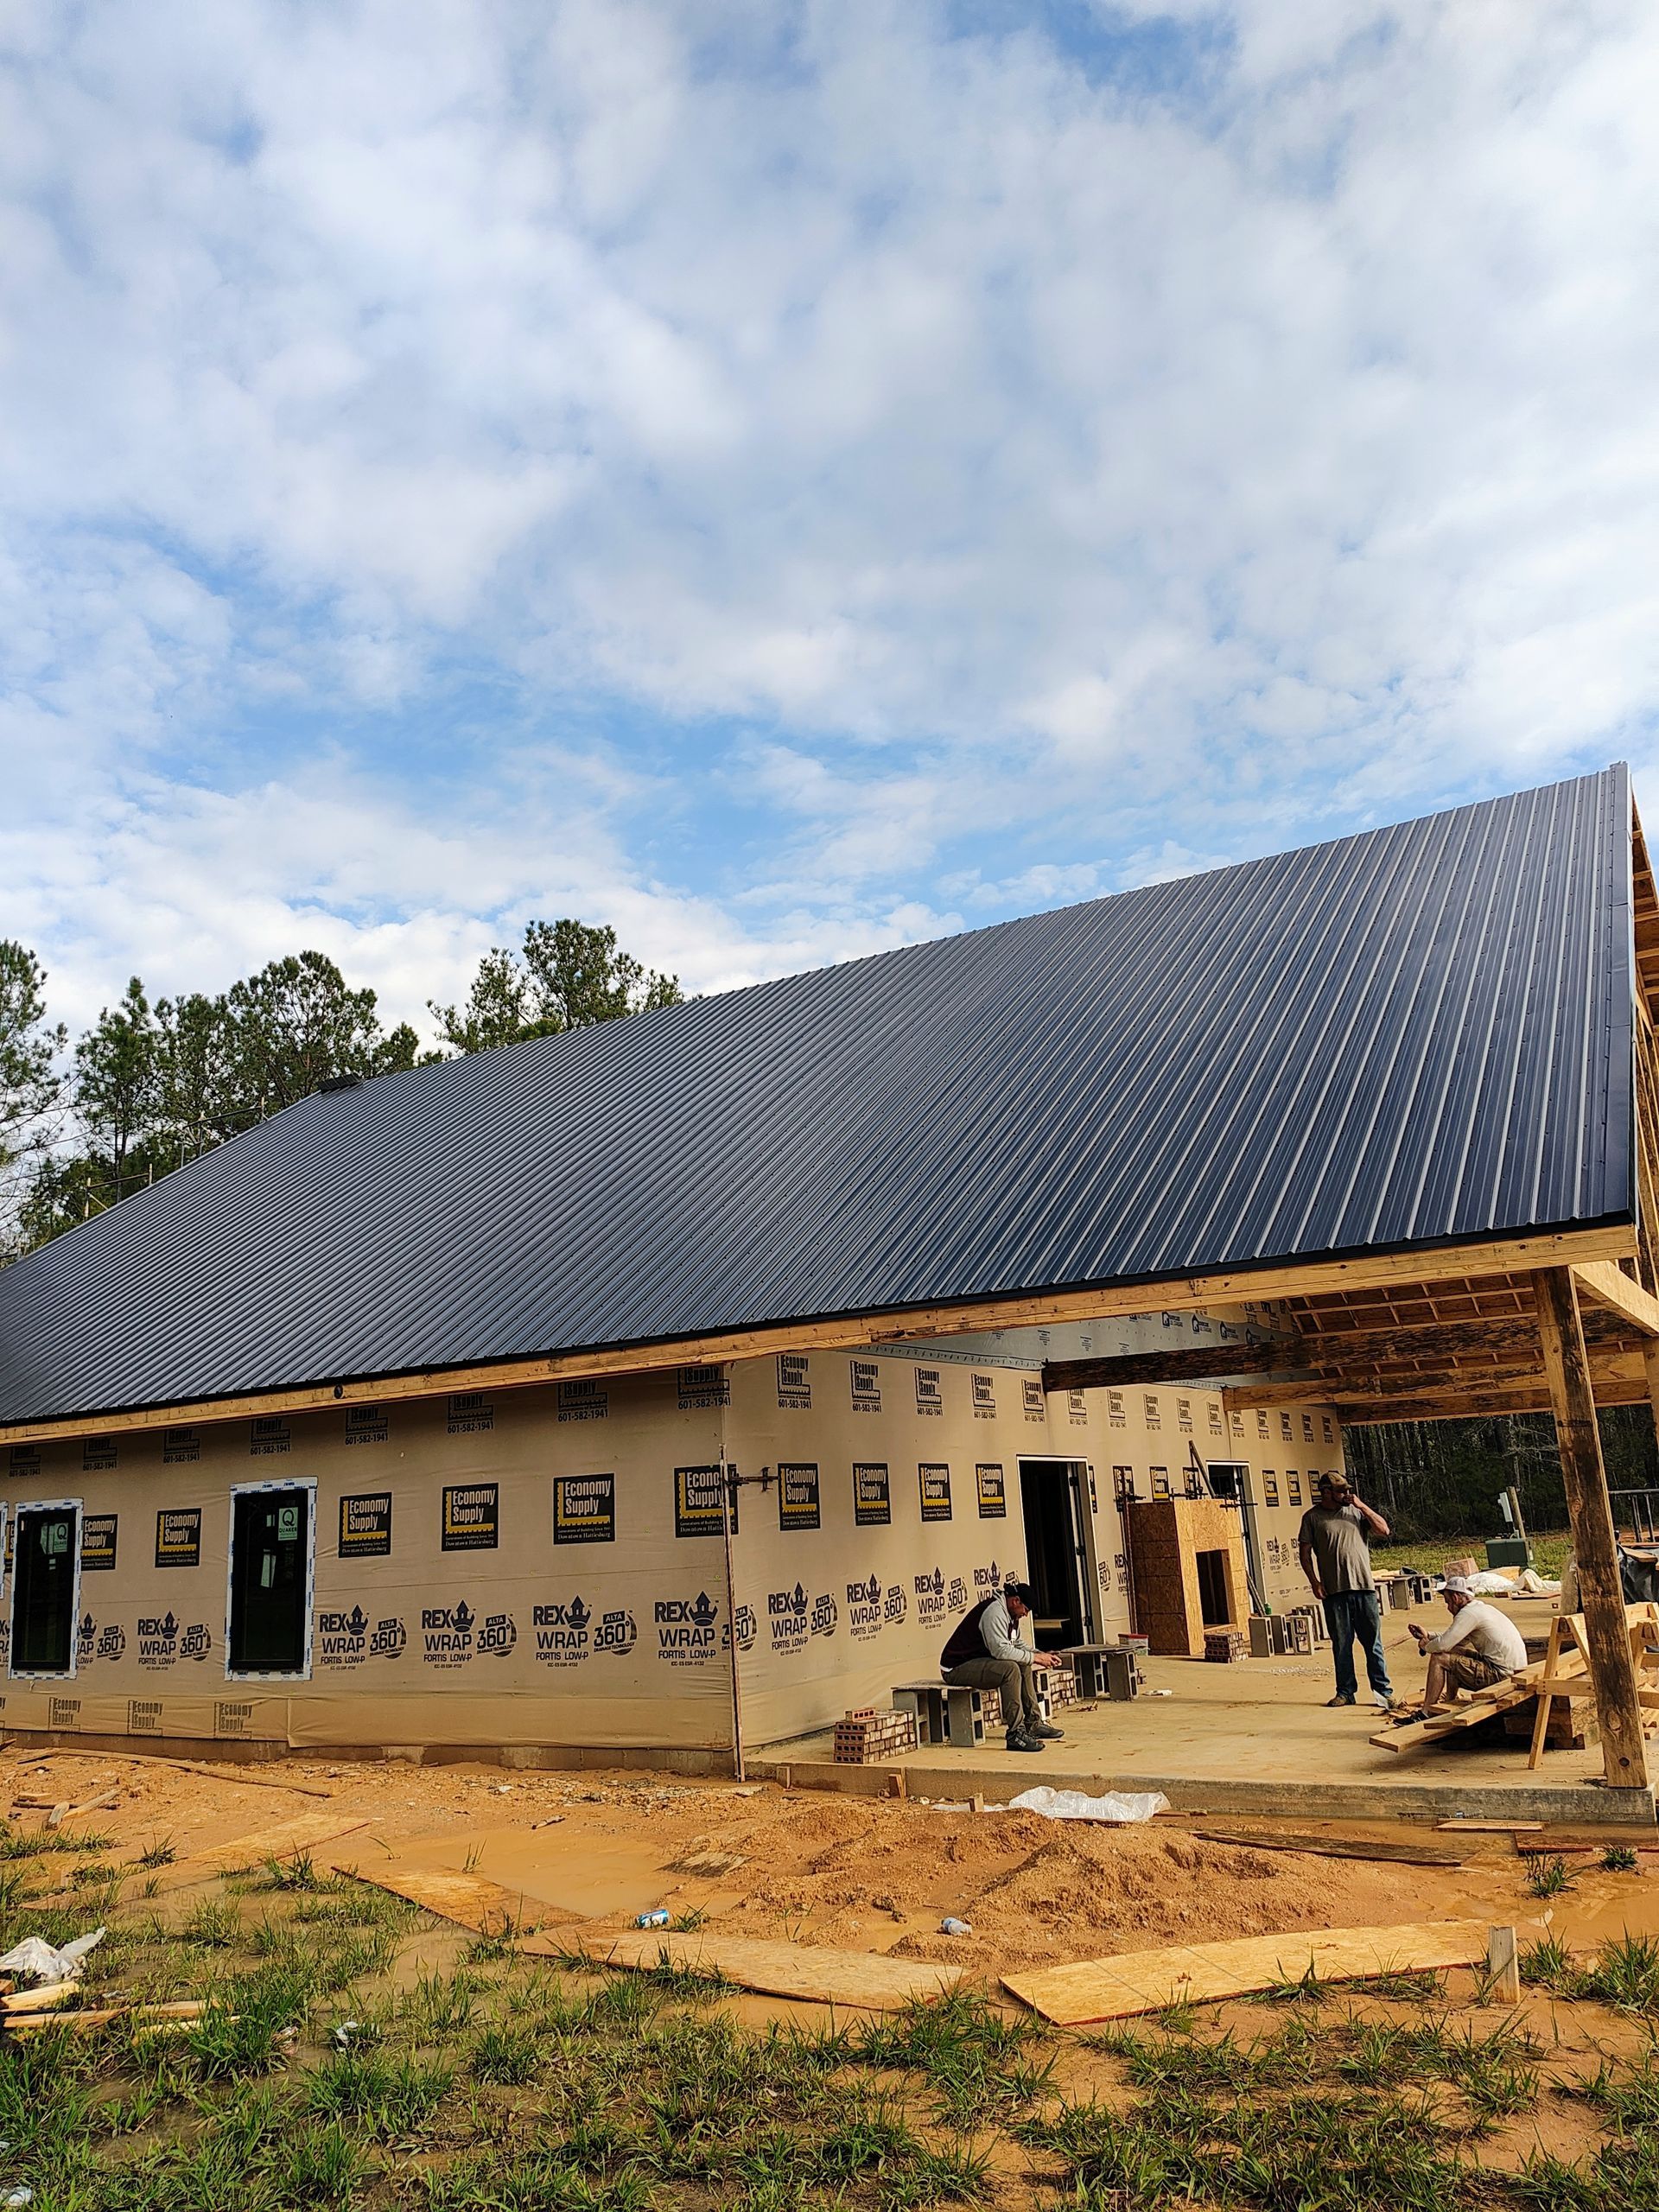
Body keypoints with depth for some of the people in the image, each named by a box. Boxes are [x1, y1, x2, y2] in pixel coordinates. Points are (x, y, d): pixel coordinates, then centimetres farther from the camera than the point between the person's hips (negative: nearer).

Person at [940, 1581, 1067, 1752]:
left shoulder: (1009, 1614, 13)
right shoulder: (994, 1611, -21)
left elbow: (1018, 1644, 20)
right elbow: (1001, 1650, -29)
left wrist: (1042, 1655, 4)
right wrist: (1035, 1657, -21)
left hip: (979, 1660, 11)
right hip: (956, 1669, -11)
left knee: (1024, 1666, 8)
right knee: (1010, 1669, -28)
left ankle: (1033, 1724, 14)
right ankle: (1016, 1734, -25)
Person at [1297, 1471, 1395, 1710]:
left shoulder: (1356, 1510, 9)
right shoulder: (1312, 1517, 2)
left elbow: (1383, 1530, 3)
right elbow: (1305, 1553, 3)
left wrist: (1362, 1506, -4)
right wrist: (1314, 1582, -6)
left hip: (1364, 1587, 1)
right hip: (1334, 1591, -1)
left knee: (1373, 1643, 4)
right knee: (1341, 1644, 6)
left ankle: (1383, 1691, 12)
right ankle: (1345, 1691, 16)